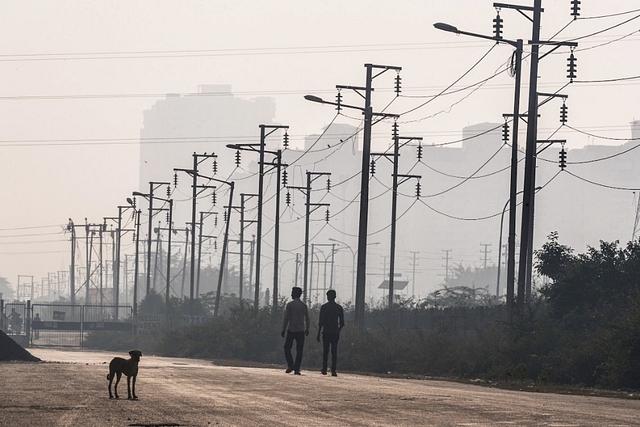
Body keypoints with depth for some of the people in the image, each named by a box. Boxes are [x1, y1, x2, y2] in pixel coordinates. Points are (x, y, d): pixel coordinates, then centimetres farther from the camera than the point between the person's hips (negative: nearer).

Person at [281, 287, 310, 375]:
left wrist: (283, 330, -2)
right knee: (299, 350, 4)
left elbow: (286, 318, -7)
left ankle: (291, 365, -8)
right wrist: (307, 329, 25)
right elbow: (307, 319, 12)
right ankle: (297, 369, -1)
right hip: (301, 331, 3)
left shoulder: (290, 304, -5)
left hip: (291, 330, -3)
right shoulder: (304, 305, 6)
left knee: (287, 348, 8)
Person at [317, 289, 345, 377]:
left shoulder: (324, 307, -3)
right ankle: (333, 370, -6)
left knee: (325, 351, 8)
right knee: (334, 352, 2)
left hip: (326, 332, -1)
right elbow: (342, 323, 5)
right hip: (335, 333, 1)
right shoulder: (339, 308, 4)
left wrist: (318, 333, -2)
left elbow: (321, 322, -6)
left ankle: (324, 370, 11)